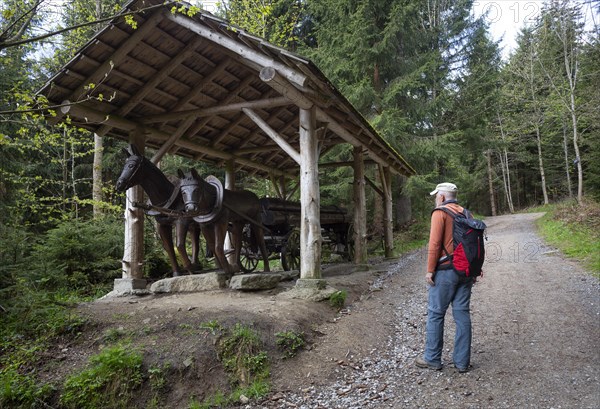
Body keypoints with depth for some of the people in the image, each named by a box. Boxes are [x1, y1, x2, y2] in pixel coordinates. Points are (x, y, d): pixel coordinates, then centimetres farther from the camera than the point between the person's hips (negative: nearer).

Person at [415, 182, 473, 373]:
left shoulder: (440, 213, -8)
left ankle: (432, 359, 11)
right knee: (462, 314, 8)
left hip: (445, 271, -6)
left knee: (435, 314, 4)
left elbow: (435, 243, -15)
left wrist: (430, 270, -11)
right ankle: (462, 361, 13)